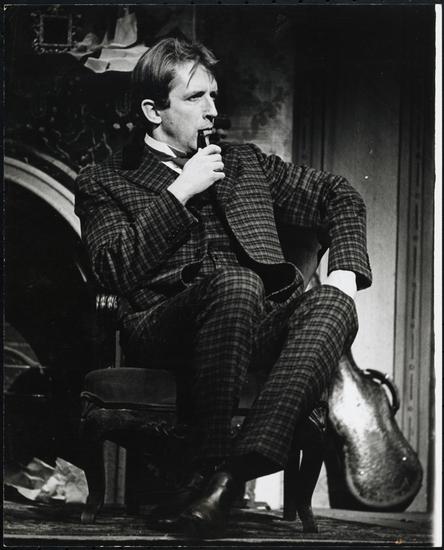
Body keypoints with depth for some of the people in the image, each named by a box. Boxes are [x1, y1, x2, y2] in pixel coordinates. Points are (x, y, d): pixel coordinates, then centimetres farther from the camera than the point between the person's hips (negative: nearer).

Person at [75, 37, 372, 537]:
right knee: (237, 282, -37)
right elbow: (117, 272, -3)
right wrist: (179, 193, -4)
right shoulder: (104, 184, 14)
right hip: (166, 323, -4)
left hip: (265, 321, 4)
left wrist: (345, 272, 7)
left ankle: (243, 462, -46)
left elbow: (340, 197, 26)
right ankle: (214, 464, -37)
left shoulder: (244, 163, 27)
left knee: (332, 305, -30)